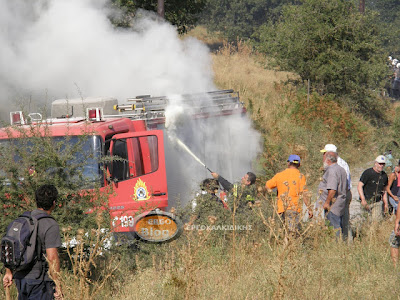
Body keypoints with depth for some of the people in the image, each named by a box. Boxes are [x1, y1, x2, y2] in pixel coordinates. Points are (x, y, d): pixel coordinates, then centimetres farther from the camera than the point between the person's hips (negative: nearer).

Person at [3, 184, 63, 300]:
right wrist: (58, 285, -14)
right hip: (39, 280, -7)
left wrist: (8, 272, 20)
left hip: (20, 277, 7)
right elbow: (52, 258, -19)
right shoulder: (51, 226, -14)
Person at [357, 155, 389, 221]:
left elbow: (384, 190, 23)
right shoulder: (368, 173, -8)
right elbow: (359, 186, -13)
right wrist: (363, 200, -23)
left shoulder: (384, 175, 10)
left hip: (377, 203, 5)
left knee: (377, 220, -5)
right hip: (367, 201, -5)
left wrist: (386, 203, 17)